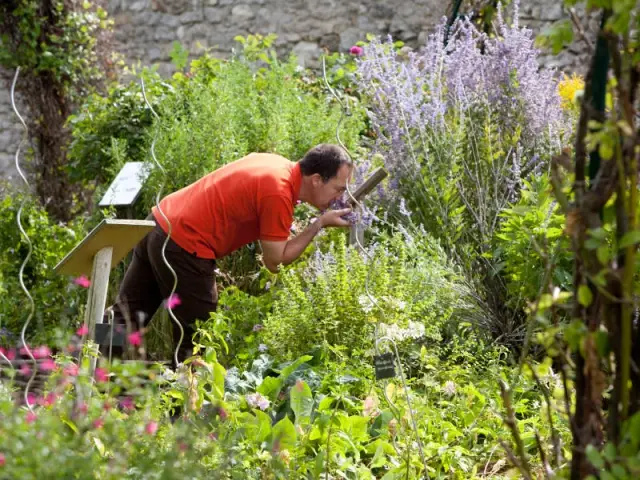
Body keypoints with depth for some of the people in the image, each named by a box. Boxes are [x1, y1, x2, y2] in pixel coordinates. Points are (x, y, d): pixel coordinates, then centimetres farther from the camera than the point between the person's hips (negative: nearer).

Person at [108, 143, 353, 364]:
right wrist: (319, 225, -9)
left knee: (126, 314, 16)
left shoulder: (275, 163, 6)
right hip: (183, 247, -9)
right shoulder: (279, 194, -20)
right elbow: (275, 262, -14)